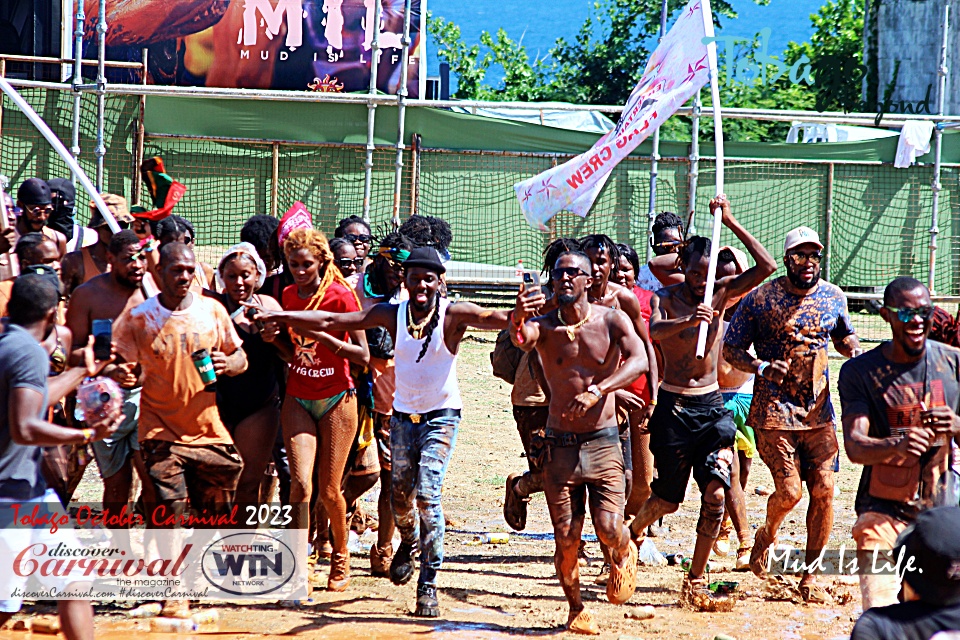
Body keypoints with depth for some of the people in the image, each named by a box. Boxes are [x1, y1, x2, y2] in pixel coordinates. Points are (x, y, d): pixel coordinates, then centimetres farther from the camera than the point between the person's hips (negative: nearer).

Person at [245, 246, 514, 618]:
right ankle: (409, 541, 47)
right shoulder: (392, 315, -6)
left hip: (441, 417, -4)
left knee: (427, 494, -17)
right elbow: (331, 322, -6)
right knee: (400, 495, 11)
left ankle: (428, 586, -9)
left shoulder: (453, 315, -15)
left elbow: (489, 318, -34)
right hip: (403, 416, 4)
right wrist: (276, 317, -12)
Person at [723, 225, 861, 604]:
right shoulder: (760, 299, -6)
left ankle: (810, 578, 8)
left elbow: (844, 336, 25)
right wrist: (761, 367, -20)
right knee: (789, 491, -11)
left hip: (819, 412, 4)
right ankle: (766, 537, 25)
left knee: (824, 491, -4)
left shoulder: (833, 298, 6)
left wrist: (853, 349, 1)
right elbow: (730, 349, -2)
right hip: (774, 412, -4)